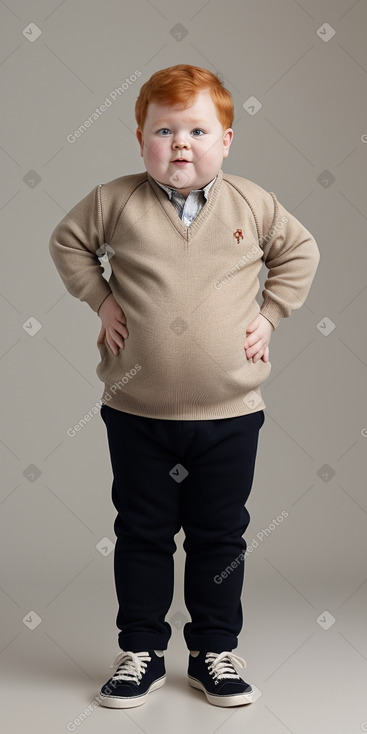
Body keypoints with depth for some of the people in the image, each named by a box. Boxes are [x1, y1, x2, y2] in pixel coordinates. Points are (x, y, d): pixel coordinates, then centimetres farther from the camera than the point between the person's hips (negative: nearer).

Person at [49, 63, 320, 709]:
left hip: (229, 414, 1)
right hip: (137, 413, 0)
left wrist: (269, 313, 4)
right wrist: (101, 302, 0)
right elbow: (67, 242, 10)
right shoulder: (117, 201, -4)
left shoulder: (252, 203, -1)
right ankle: (141, 650, 27)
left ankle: (214, 651, 28)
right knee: (142, 535, 11)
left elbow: (300, 251, 13)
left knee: (219, 537, 11)